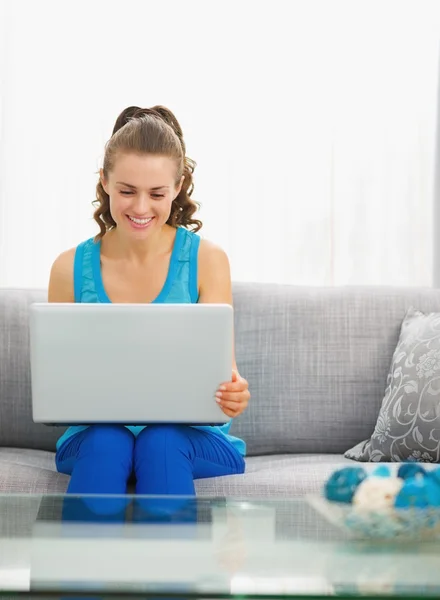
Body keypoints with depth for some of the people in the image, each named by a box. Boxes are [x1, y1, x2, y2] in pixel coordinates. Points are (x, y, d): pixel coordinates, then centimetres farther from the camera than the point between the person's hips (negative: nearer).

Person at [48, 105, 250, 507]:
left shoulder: (206, 260, -2)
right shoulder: (71, 269, 1)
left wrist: (234, 394, -32)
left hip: (189, 435, 0)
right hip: (95, 436, 1)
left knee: (162, 440, -34)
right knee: (107, 439, -33)